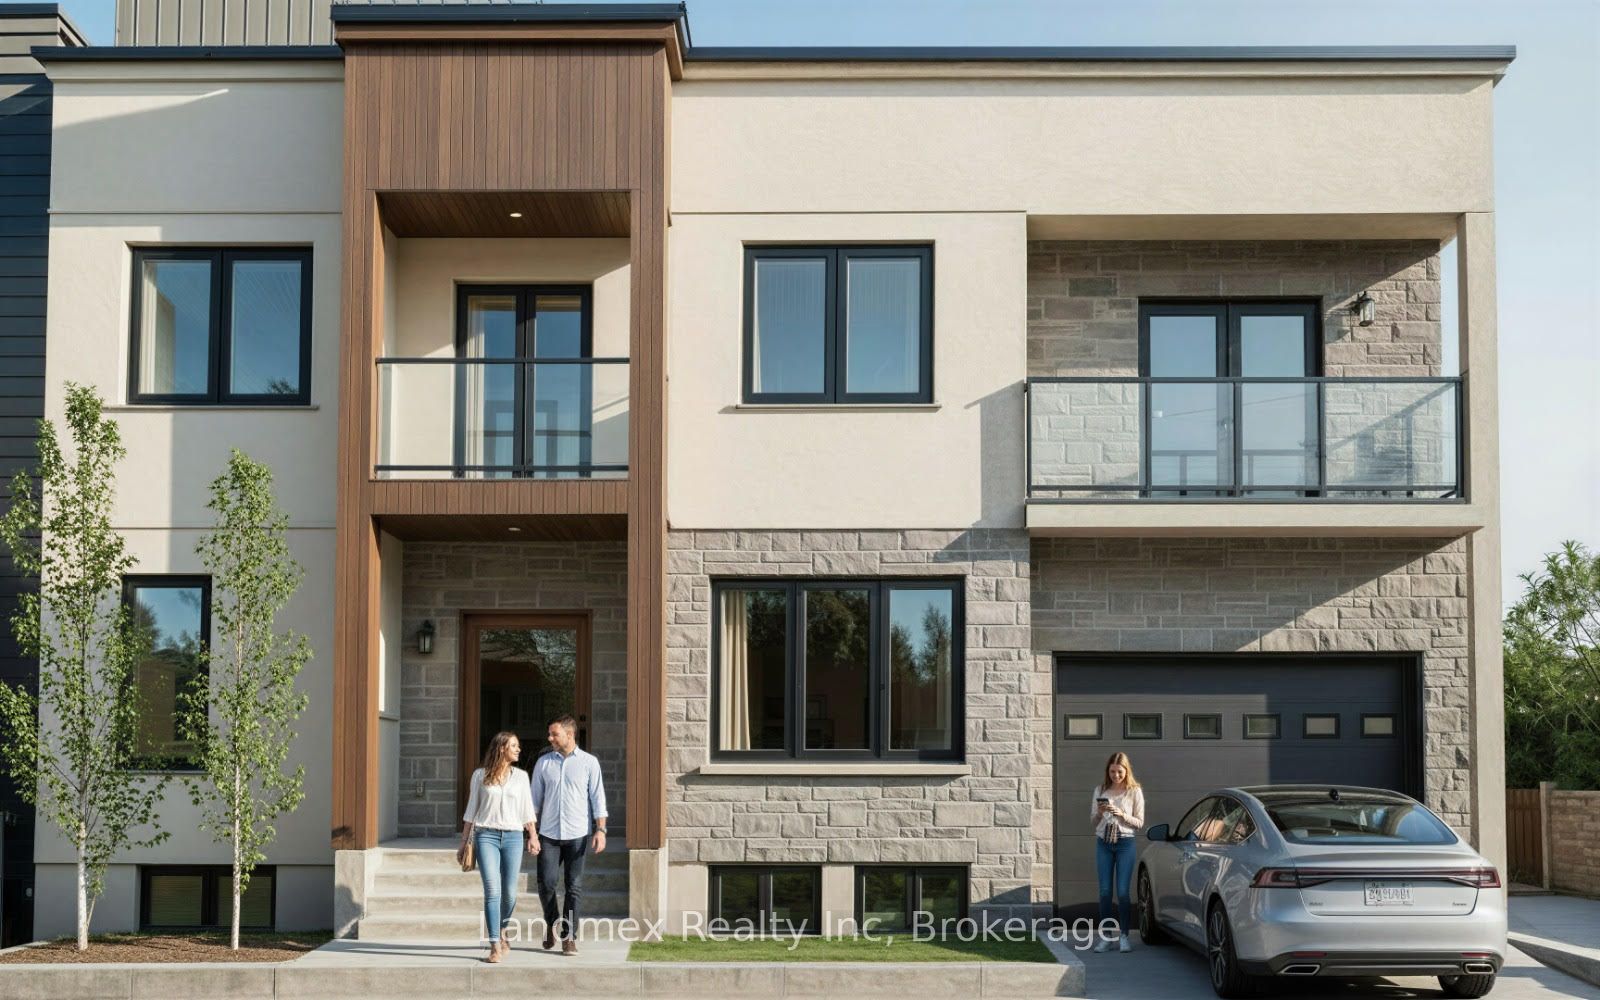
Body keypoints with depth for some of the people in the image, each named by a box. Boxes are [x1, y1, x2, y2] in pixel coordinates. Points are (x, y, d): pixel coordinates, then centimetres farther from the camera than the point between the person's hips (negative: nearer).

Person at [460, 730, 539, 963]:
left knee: (510, 892, 1)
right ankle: (495, 946, -11)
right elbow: (471, 810, 10)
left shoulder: (520, 776, 9)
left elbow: (526, 810, 11)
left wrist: (532, 836, 2)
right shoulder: (480, 775, 5)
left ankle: (501, 930, 30)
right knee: (492, 890, -12)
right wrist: (465, 839, 8)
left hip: (513, 836, 2)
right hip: (486, 836, -2)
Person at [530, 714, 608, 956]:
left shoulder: (588, 762, 2)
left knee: (574, 887, 0)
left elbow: (598, 799, 1)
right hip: (549, 834, 2)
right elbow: (535, 799, 12)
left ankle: (569, 937, 8)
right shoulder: (543, 763, 8)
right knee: (546, 883, -3)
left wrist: (600, 830, -7)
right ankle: (552, 923, 23)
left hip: (578, 835, -2)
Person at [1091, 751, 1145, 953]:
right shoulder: (1101, 790, 8)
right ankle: (1105, 937, 5)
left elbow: (1140, 823, 1)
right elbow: (1093, 821, 12)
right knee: (1104, 892, 1)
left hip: (1125, 843, -2)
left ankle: (1123, 936, 2)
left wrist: (1122, 815, -15)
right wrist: (1100, 813, -9)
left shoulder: (1135, 791, 1)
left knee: (1123, 892, -5)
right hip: (1103, 843, 2)